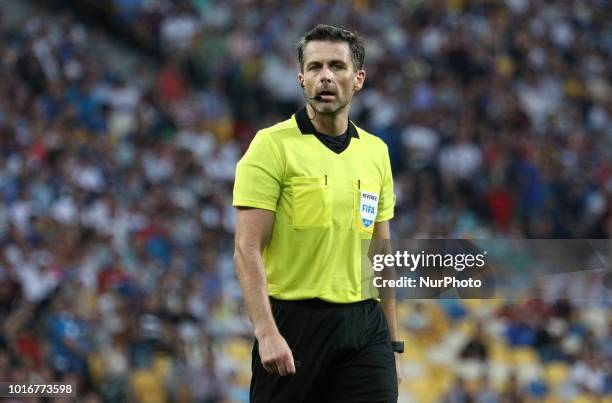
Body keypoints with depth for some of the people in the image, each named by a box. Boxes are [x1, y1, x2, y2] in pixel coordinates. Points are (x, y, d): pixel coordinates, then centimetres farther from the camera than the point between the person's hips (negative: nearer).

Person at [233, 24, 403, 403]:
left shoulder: (376, 152, 11)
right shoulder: (273, 145, -6)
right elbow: (248, 249, -12)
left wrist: (392, 343, 13)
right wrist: (266, 332, -23)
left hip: (363, 327, 5)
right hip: (294, 324, -4)